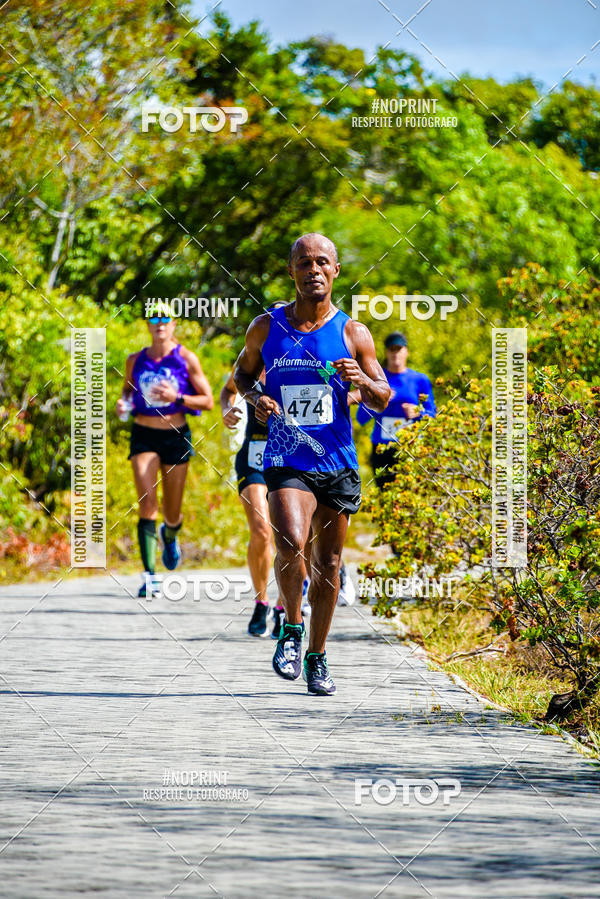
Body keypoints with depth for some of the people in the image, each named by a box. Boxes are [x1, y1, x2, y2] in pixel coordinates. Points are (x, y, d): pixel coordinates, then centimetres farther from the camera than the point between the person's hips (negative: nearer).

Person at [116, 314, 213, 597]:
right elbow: (127, 391, 21)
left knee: (173, 515, 8)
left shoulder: (186, 359, -1)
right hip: (144, 436, 0)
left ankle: (169, 536, 47)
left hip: (176, 436, 0)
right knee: (147, 505, -17)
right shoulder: (135, 360, 6)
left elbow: (208, 401, 0)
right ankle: (149, 576, -18)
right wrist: (123, 405, -2)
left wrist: (177, 397, -17)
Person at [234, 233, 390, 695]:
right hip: (287, 461, -1)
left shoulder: (353, 333, 1)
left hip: (338, 463, 2)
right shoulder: (266, 327, 2)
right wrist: (255, 397, -3)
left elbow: (383, 400, 6)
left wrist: (362, 380, -16)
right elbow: (243, 371, 19)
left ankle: (317, 657, 24)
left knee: (328, 563, 8)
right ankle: (292, 628, 0)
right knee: (291, 544, -24)